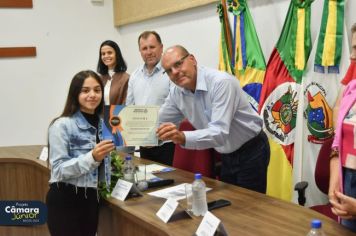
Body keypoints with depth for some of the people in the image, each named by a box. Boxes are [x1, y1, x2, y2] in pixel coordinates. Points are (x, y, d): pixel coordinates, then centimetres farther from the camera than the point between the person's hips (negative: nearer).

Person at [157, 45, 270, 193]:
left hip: (251, 152, -7)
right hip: (227, 156, 7)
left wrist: (183, 138, -51)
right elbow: (157, 124, 5)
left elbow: (220, 133, -36)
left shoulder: (221, 82, -28)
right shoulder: (176, 92, -5)